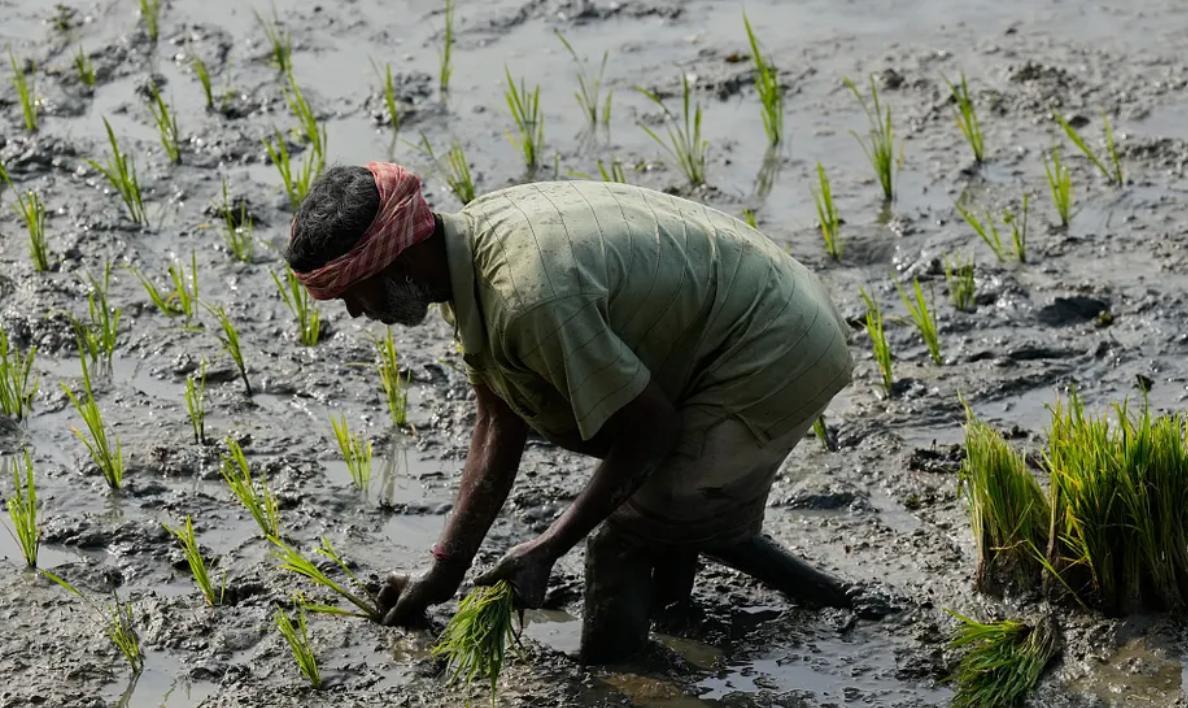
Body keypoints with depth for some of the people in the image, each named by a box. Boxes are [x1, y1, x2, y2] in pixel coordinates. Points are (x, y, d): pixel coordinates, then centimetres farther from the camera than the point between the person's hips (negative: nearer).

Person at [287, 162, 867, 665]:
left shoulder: (526, 298, -32)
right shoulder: (470, 239, -2)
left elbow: (650, 428, -20)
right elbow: (498, 427, 8)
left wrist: (547, 549, -12)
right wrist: (442, 574, 9)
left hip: (774, 362, -10)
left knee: (623, 541, -7)